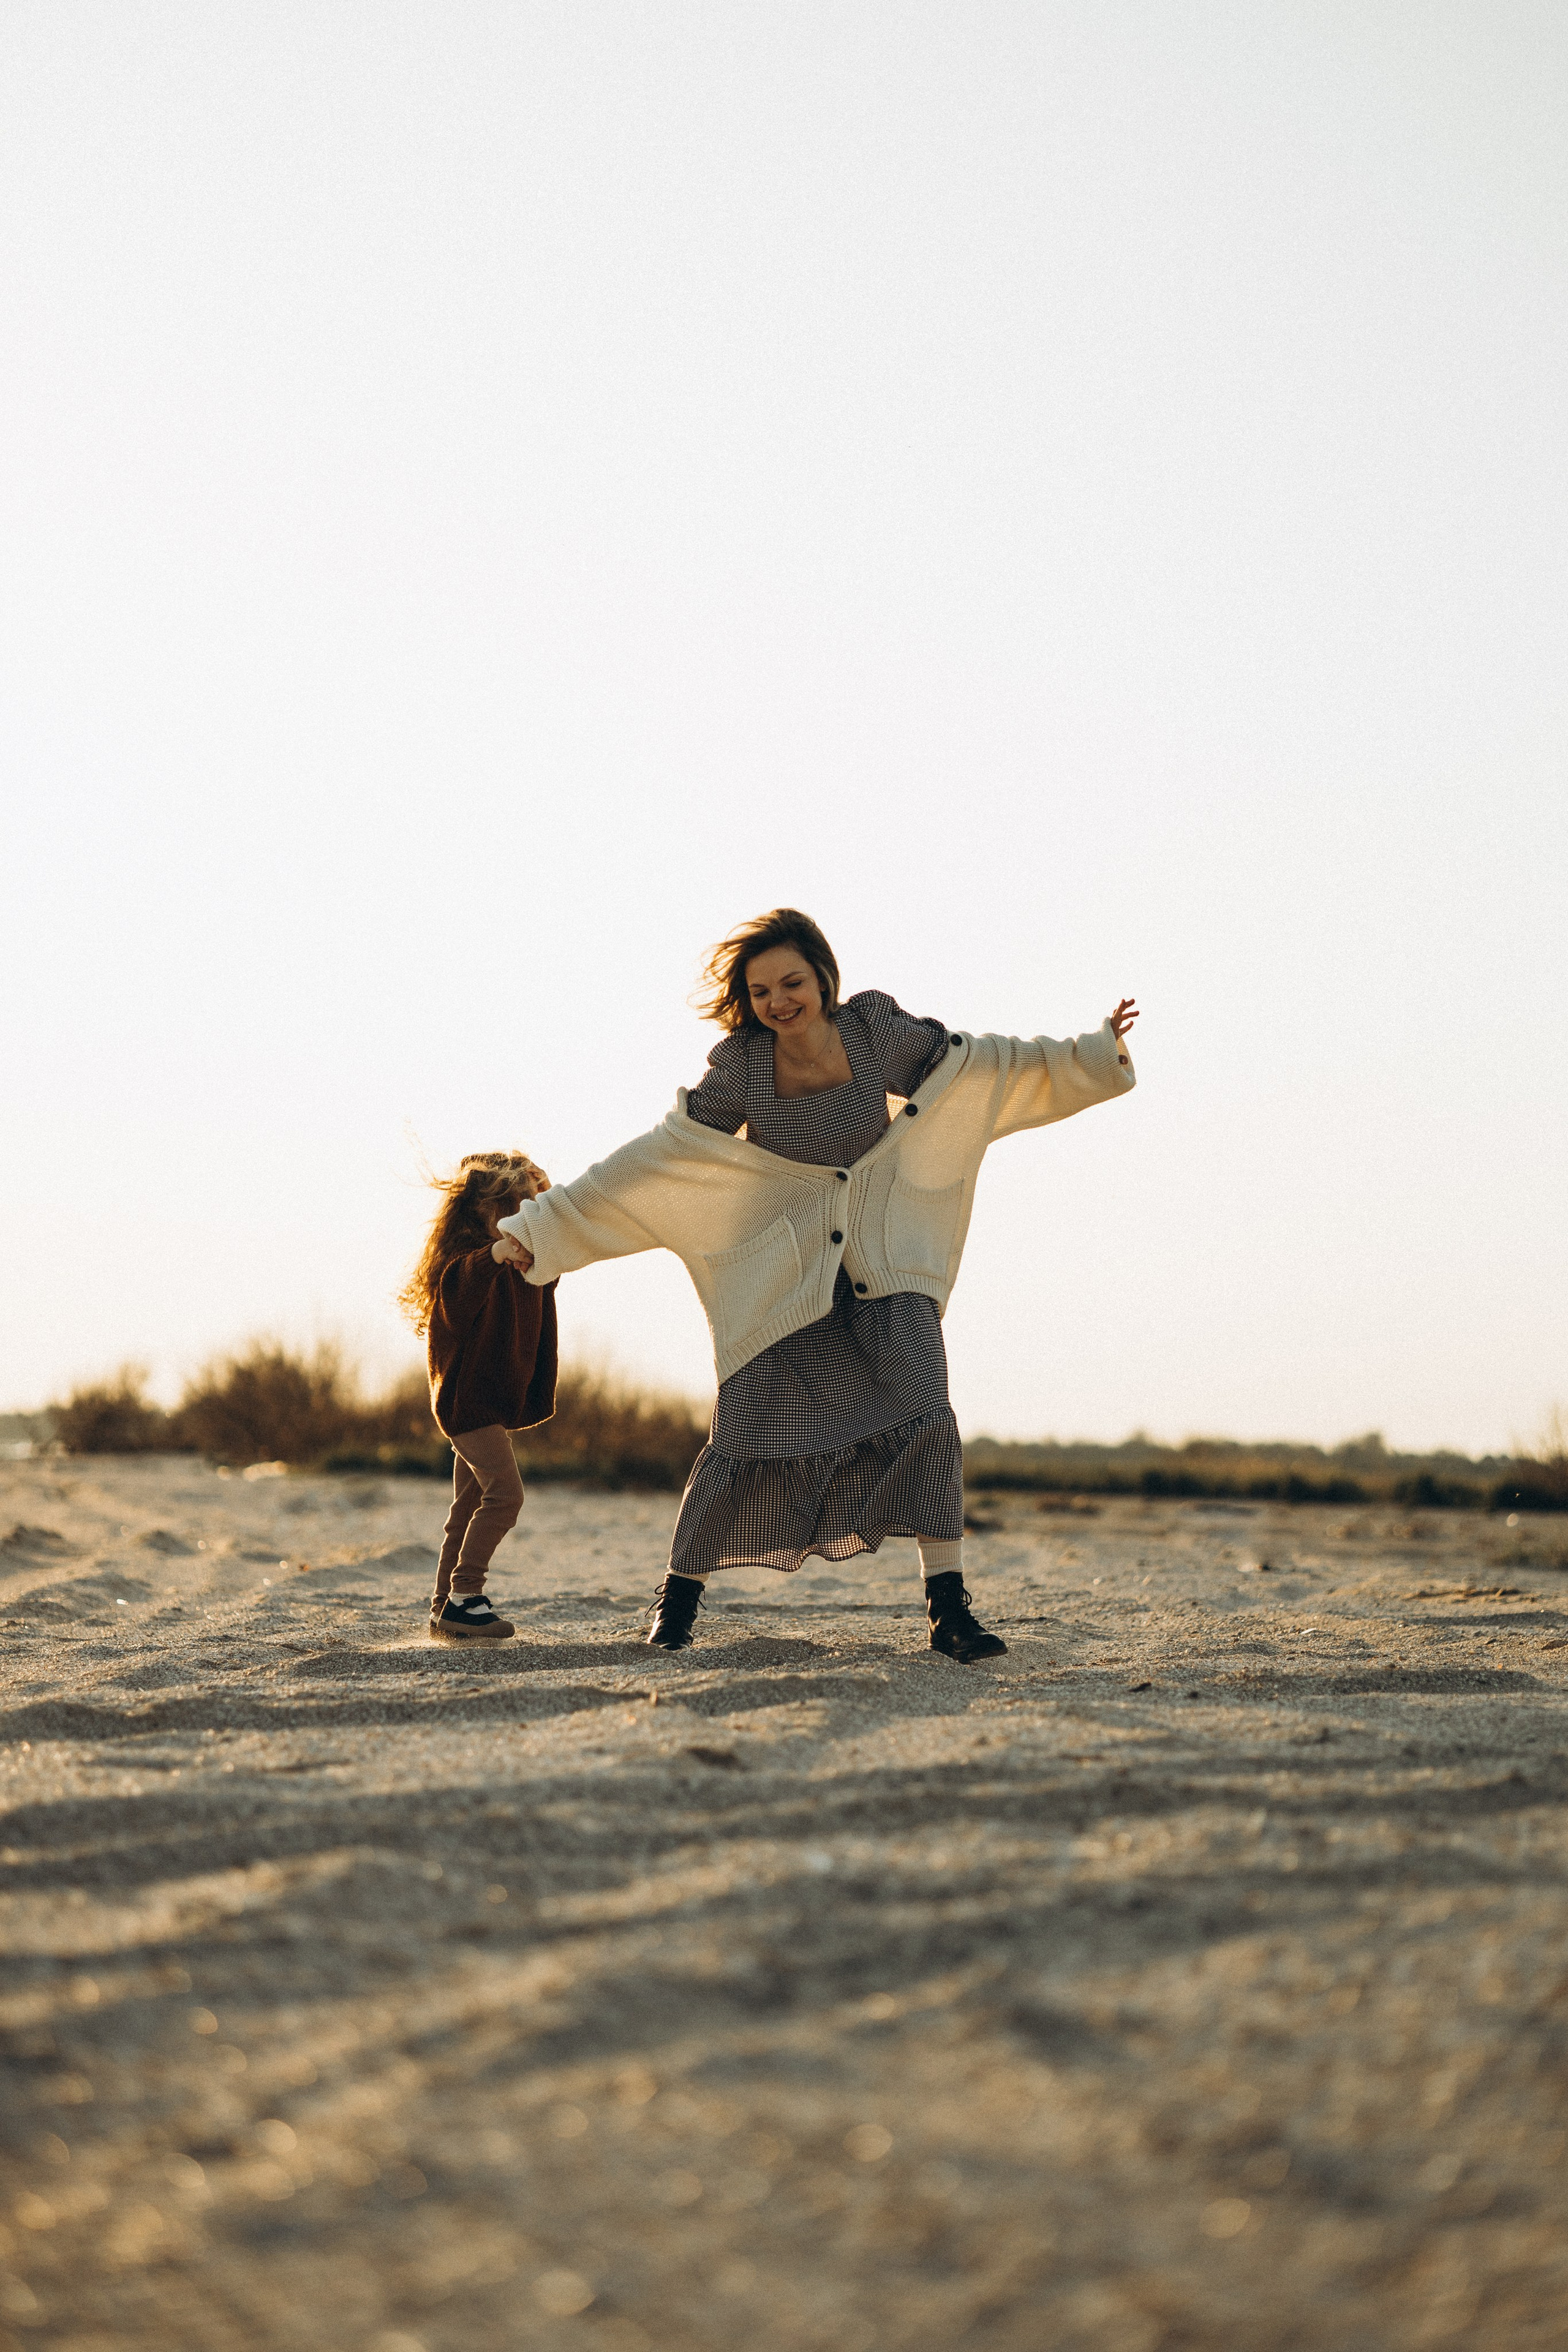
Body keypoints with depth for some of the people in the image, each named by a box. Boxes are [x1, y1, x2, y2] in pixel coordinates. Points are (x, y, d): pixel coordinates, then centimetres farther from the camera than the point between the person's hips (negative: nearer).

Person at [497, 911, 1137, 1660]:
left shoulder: (875, 1033, -8)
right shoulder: (741, 1071, -9)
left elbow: (988, 1064, 4)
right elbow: (656, 1159, -6)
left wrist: (1095, 1051, 2)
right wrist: (539, 1227, -9)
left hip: (885, 1268, 0)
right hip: (786, 1278, 0)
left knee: (924, 1420, -17)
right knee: (744, 1434, -6)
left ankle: (948, 1611, -13)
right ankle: (679, 1594, 13)